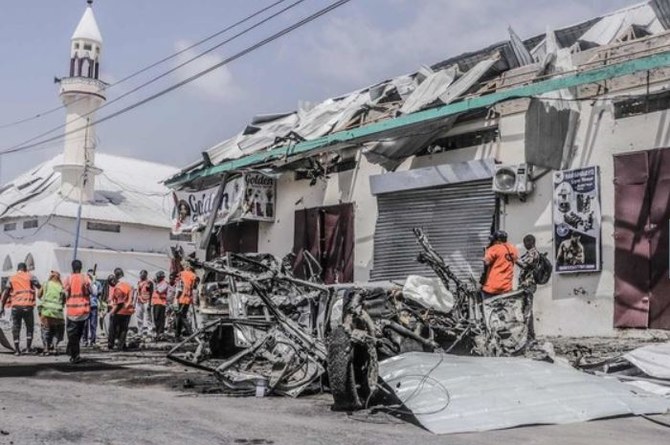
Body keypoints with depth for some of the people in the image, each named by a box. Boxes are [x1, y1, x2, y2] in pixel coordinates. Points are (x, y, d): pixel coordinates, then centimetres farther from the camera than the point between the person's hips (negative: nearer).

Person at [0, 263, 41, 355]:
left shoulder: (11, 278, 10)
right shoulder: (30, 277, 5)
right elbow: (40, 288, -4)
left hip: (16, 306, 2)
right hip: (28, 306, -2)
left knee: (16, 327, 9)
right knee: (30, 327, 13)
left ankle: (17, 349, 6)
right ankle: (28, 347, 7)